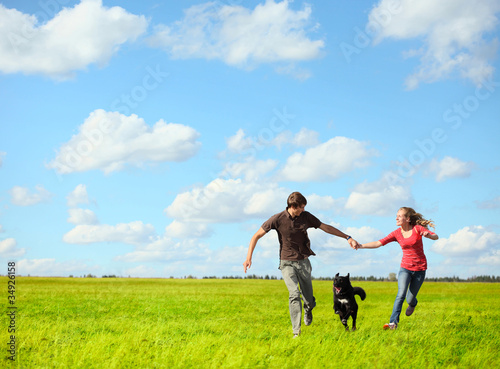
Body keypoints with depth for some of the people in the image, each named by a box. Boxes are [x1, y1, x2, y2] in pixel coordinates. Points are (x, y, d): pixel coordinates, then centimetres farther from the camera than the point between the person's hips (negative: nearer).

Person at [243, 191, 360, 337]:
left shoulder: (306, 216, -3)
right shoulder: (278, 219, -11)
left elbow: (326, 228, 6)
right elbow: (256, 236, -5)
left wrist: (348, 238, 2)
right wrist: (248, 258, -12)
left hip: (303, 261, 3)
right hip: (287, 263, -3)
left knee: (309, 300, 4)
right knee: (294, 294, -21)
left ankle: (308, 310, 43)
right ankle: (296, 332, -16)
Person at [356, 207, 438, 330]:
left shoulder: (417, 229, -9)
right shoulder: (396, 233, -3)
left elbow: (436, 237, -13)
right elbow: (378, 243, -8)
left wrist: (428, 235, -37)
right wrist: (361, 246, -20)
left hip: (420, 269, -1)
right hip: (405, 267, 1)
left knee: (410, 299, 6)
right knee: (401, 294, -20)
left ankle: (413, 304, 44)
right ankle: (393, 322, -22)